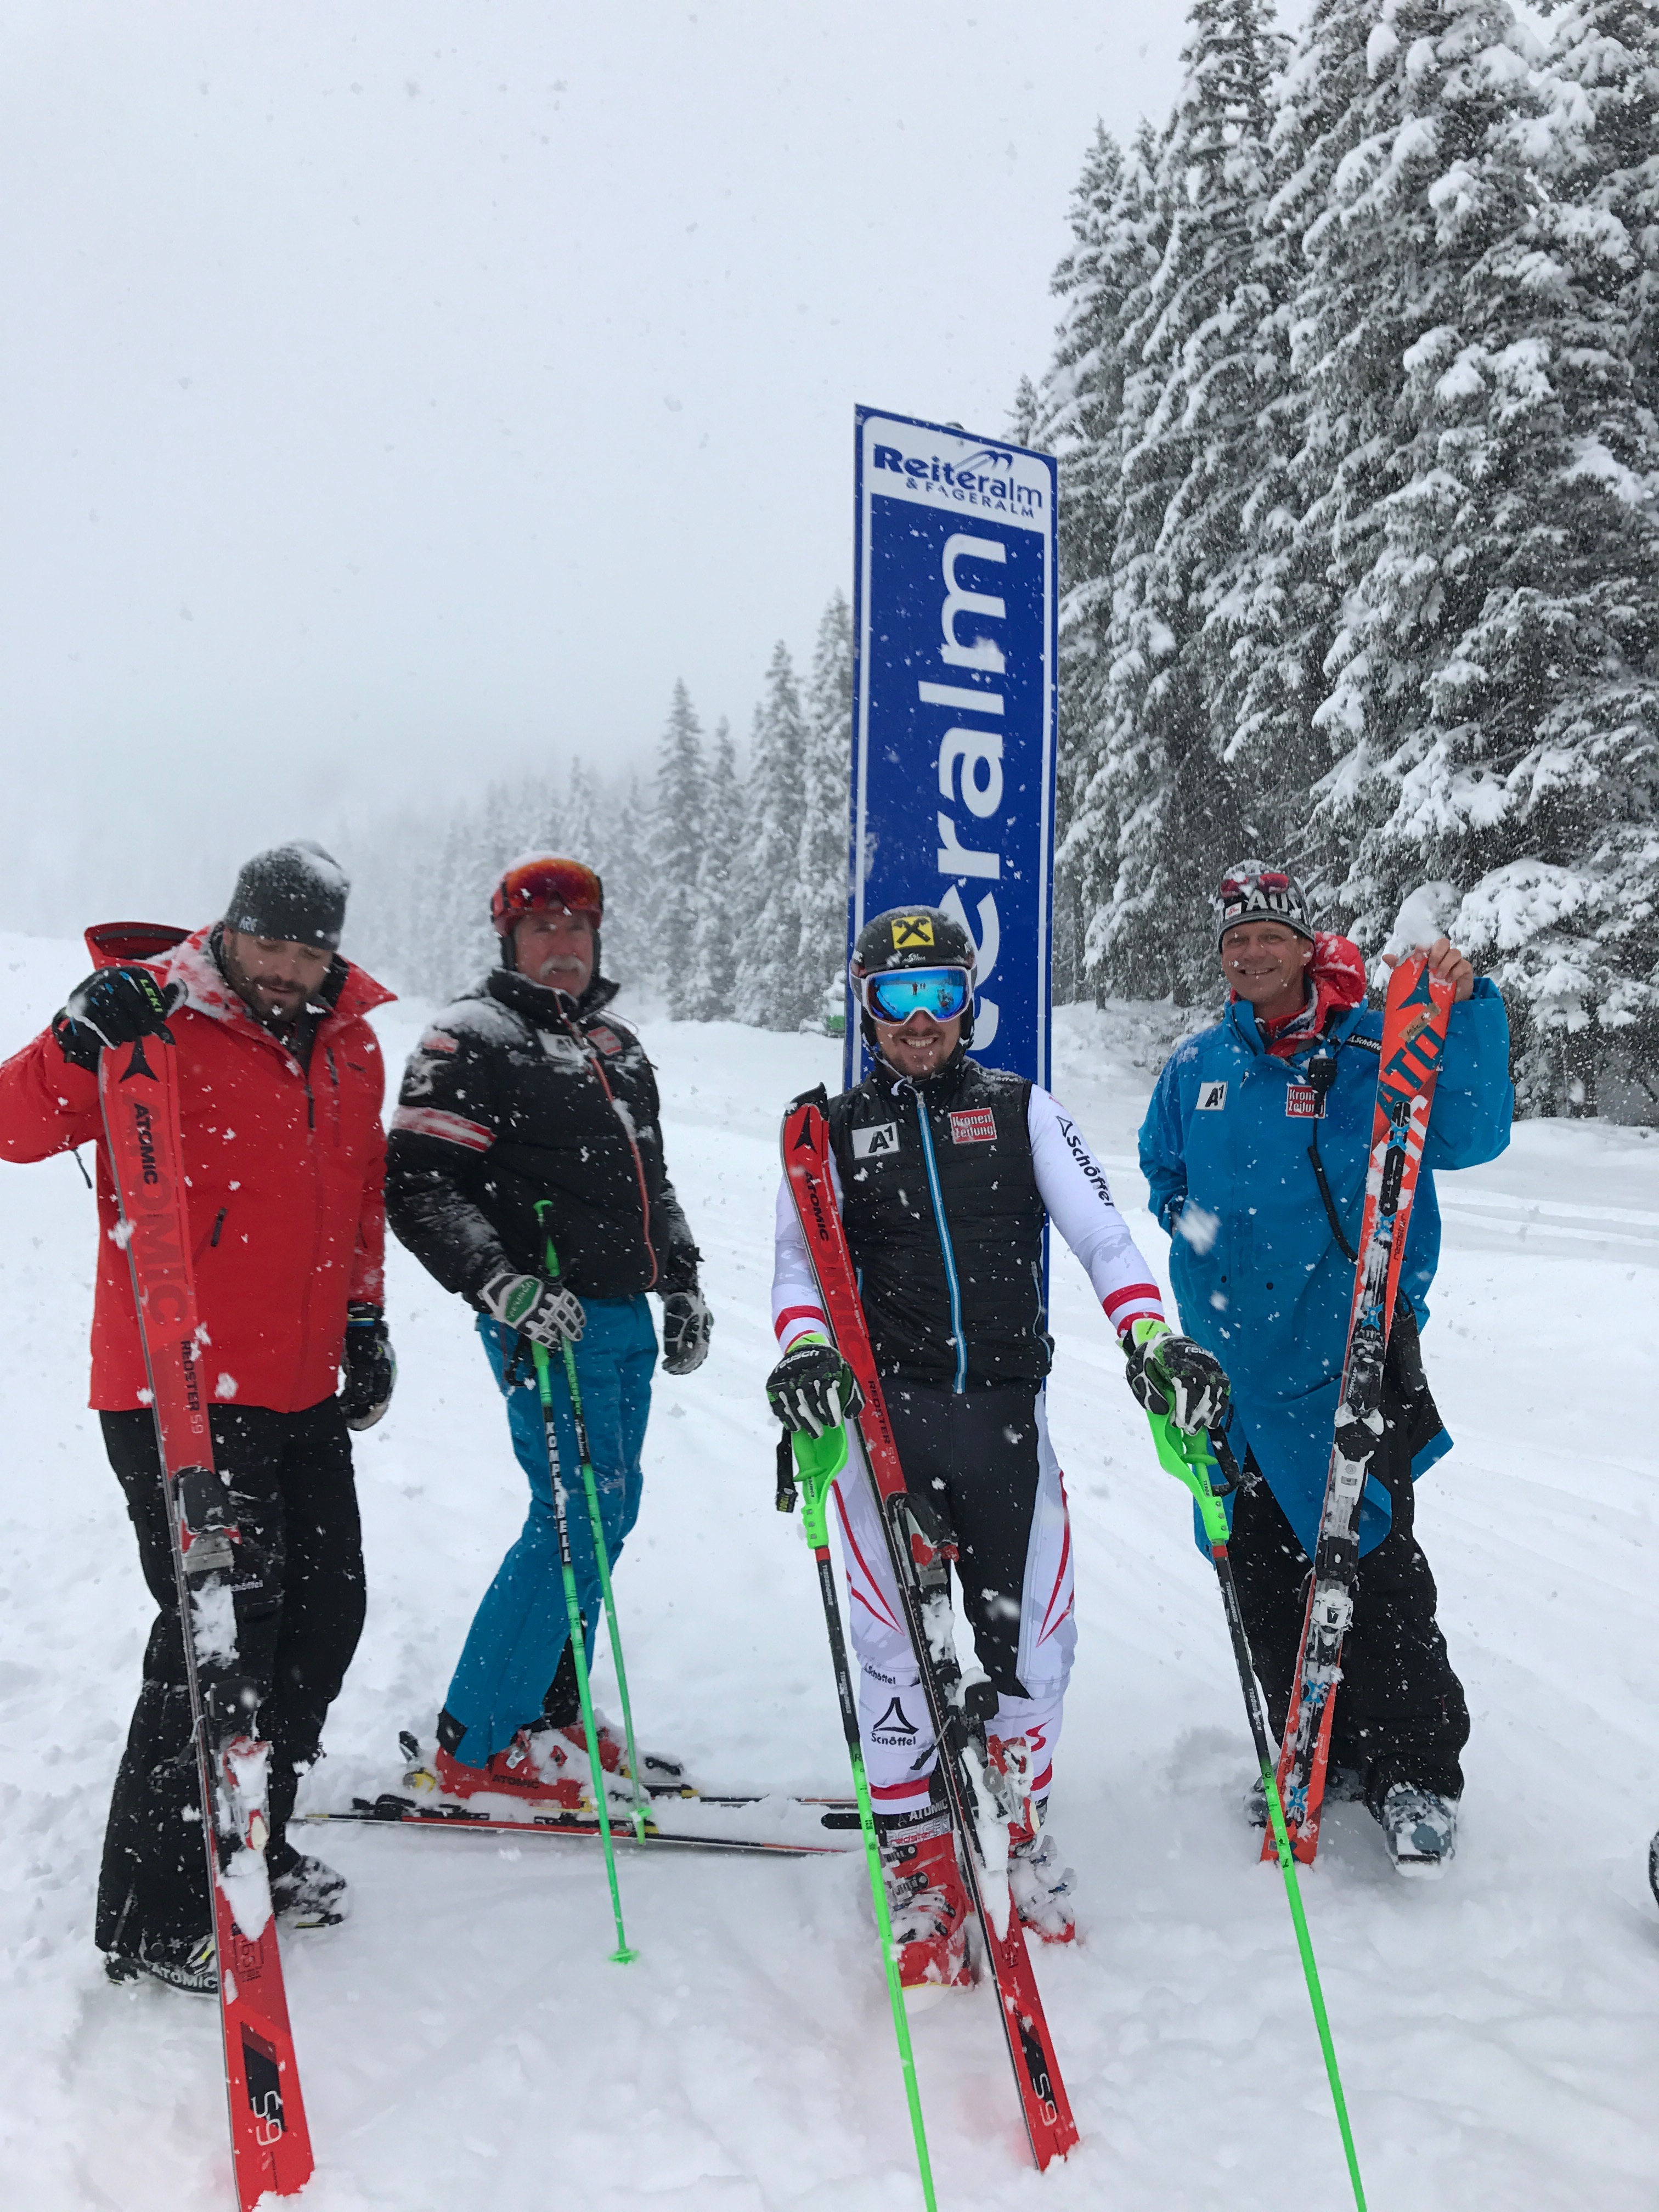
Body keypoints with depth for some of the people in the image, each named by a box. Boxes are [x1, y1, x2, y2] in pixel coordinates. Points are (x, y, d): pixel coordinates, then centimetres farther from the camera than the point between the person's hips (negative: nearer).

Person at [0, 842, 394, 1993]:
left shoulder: (349, 1045, 10)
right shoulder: (161, 1020, -10)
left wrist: (364, 1316, 17)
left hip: (305, 1393, 8)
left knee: (325, 1611, 15)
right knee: (224, 1633, -7)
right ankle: (156, 1918, 10)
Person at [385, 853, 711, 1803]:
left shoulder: (618, 1043, 19)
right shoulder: (471, 1041, -7)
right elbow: (420, 1188, -15)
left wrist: (682, 1283, 22)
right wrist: (504, 1287, -25)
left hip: (627, 1315, 9)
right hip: (549, 1320, -9)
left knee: (609, 1511, 12)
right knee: (579, 1516, -11)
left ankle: (550, 1716, 26)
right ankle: (480, 1745, 0)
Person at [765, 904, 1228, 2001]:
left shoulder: (1021, 1109, 11)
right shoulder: (834, 1129, 10)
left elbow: (1098, 1227, 1)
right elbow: (799, 1257, 0)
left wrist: (1151, 1336, -15)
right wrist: (806, 1348, -20)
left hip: (1008, 1418, 1)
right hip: (884, 1417, -1)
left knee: (1030, 1638, 5)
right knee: (900, 1644, -3)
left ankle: (1022, 1835, 29)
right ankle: (922, 1868, 14)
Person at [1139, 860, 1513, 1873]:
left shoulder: (1375, 1049, -3)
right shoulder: (1198, 1066, 11)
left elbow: (1470, 1135, -18)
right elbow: (1164, 1171, 27)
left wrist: (1467, 1017, -27)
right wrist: (1198, 1229, 12)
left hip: (1353, 1347, -5)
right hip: (1235, 1352, 5)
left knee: (1373, 1560, -7)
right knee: (1261, 1564, 10)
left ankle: (1416, 1770, 9)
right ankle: (1321, 1752, 26)